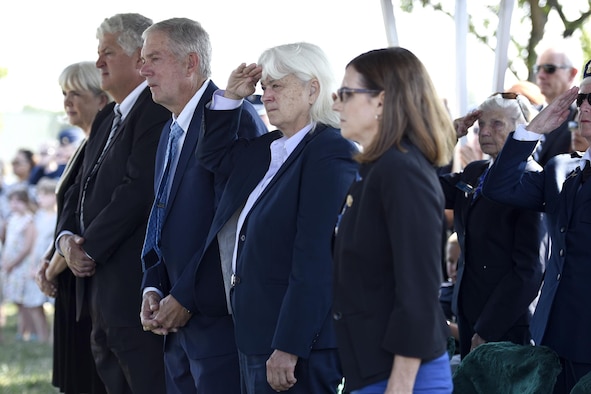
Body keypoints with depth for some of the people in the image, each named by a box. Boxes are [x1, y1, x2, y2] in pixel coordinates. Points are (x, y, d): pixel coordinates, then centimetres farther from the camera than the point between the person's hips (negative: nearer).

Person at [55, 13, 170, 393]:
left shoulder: (158, 112, -12)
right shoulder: (107, 119, 19)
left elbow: (139, 190, -20)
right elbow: (81, 190, 20)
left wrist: (89, 247, -14)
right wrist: (67, 238, 1)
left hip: (136, 289, -10)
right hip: (101, 289, 10)